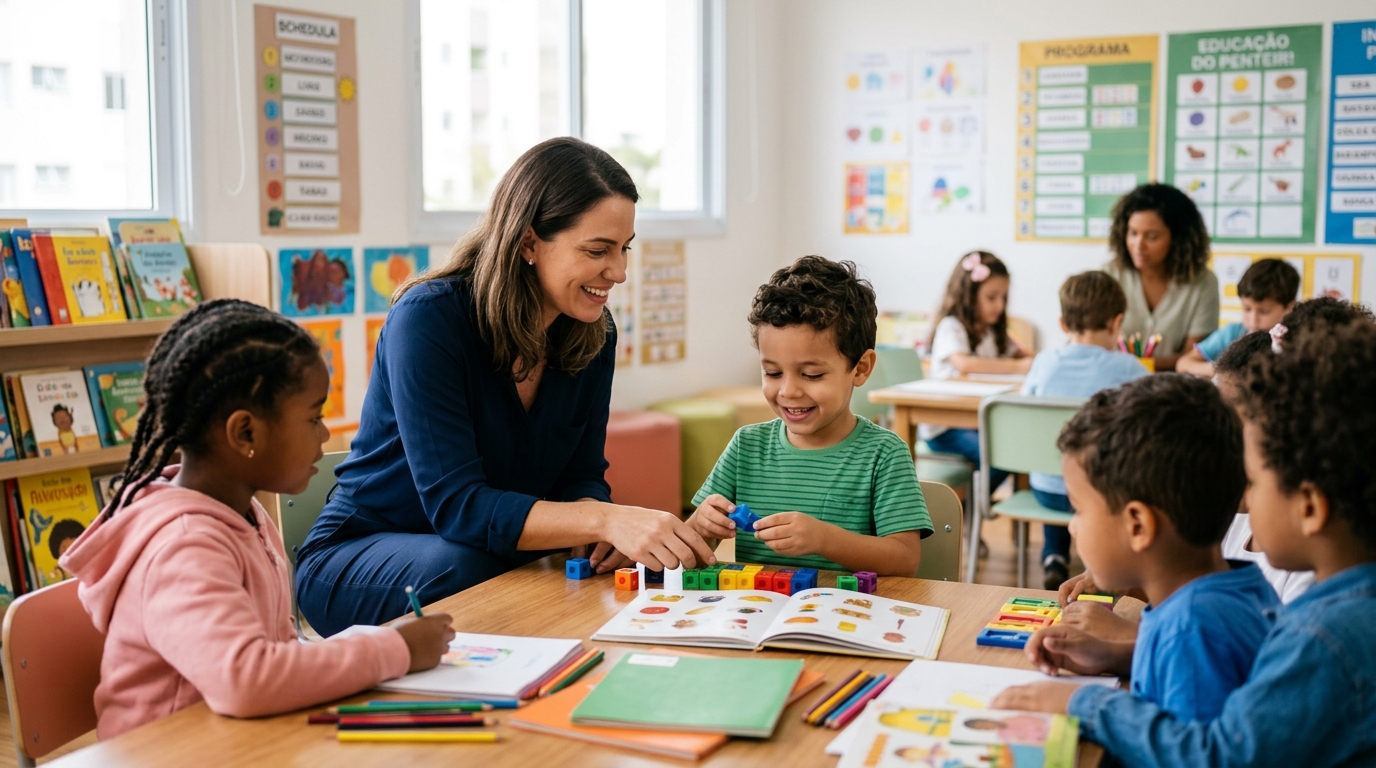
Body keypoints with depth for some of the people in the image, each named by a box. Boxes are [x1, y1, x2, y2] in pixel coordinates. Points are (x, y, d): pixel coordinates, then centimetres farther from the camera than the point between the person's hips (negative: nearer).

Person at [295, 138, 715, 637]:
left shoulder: (593, 333, -3)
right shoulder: (429, 319, -23)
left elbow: (581, 478, 0)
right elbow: (456, 506, -29)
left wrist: (601, 531, -24)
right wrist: (606, 520, -41)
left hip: (499, 557, 5)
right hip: (359, 559, -5)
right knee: (464, 566, -36)